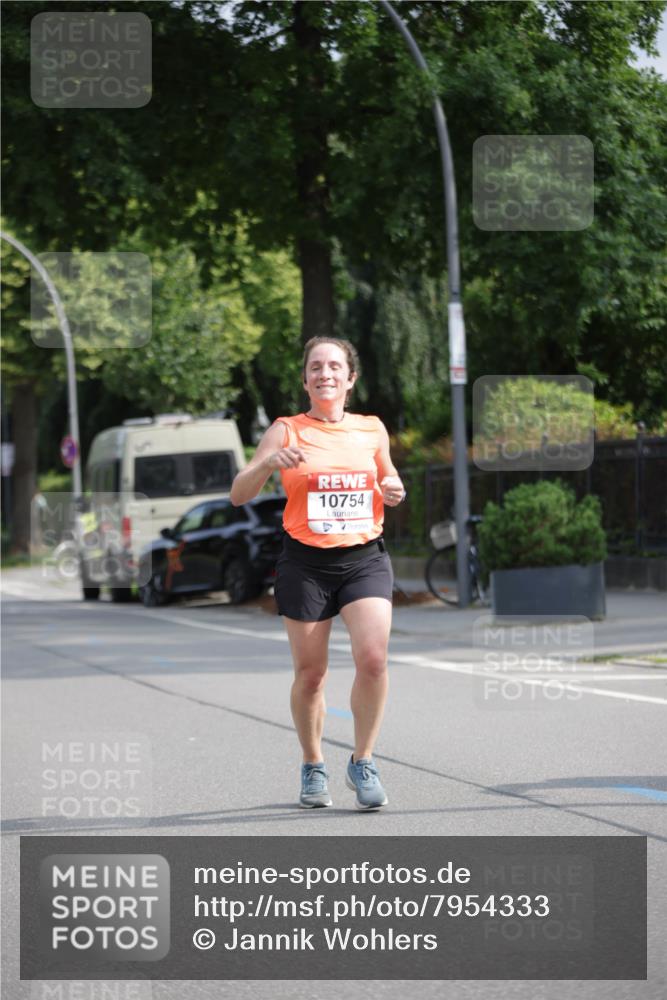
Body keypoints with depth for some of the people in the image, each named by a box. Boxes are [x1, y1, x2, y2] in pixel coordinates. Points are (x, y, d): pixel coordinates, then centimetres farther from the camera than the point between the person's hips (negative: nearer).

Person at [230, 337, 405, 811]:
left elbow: (388, 480, 24)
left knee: (373, 657, -17)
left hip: (365, 557, 1)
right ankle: (313, 768, 24)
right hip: (305, 562, -1)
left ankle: (363, 763, 0)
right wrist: (270, 462, -22)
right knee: (310, 673, 3)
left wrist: (394, 491, 1)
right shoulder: (287, 430, 0)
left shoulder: (372, 429, 8)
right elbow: (239, 495, -4)